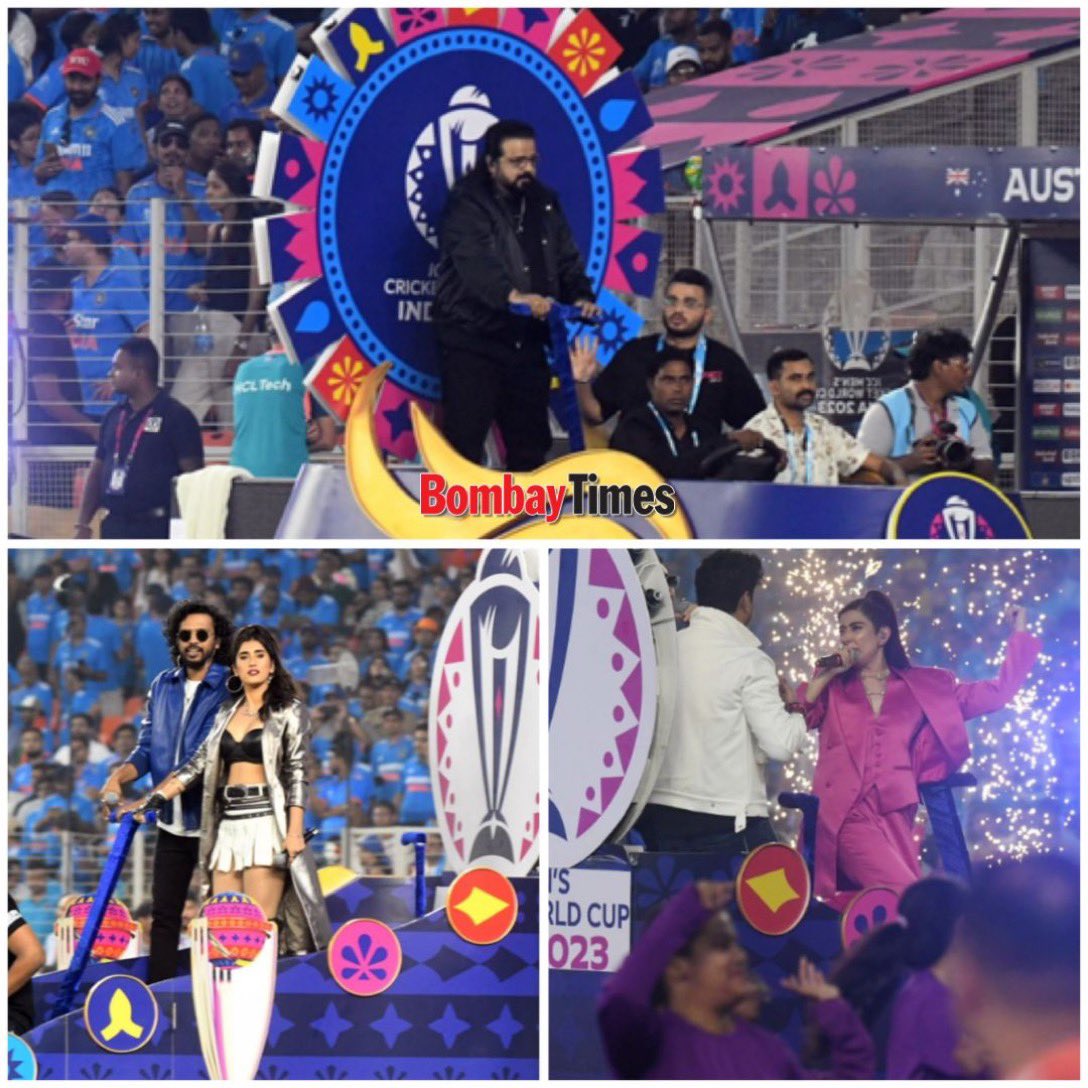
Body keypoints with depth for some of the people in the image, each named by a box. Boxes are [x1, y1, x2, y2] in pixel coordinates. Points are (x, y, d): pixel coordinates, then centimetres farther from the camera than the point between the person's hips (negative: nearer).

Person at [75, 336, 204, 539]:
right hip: (115, 526, 6)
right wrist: (83, 526, 9)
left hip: (156, 528, -6)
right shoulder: (114, 416, 14)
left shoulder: (176, 416, -5)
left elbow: (193, 477, -8)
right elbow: (97, 473, 17)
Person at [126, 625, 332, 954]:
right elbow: (197, 764, 16)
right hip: (228, 825, 5)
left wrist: (294, 831, -13)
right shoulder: (227, 713, 18)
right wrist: (152, 800, 7)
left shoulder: (289, 712, 3)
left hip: (265, 824, -5)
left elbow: (296, 774, -3)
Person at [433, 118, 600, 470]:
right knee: (463, 445, -9)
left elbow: (567, 260, 13)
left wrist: (581, 296, -9)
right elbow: (474, 262, -27)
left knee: (531, 447, 10)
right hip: (473, 341, -6)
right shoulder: (468, 205, -9)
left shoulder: (544, 204, 13)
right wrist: (513, 295, -44)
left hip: (527, 343, 6)